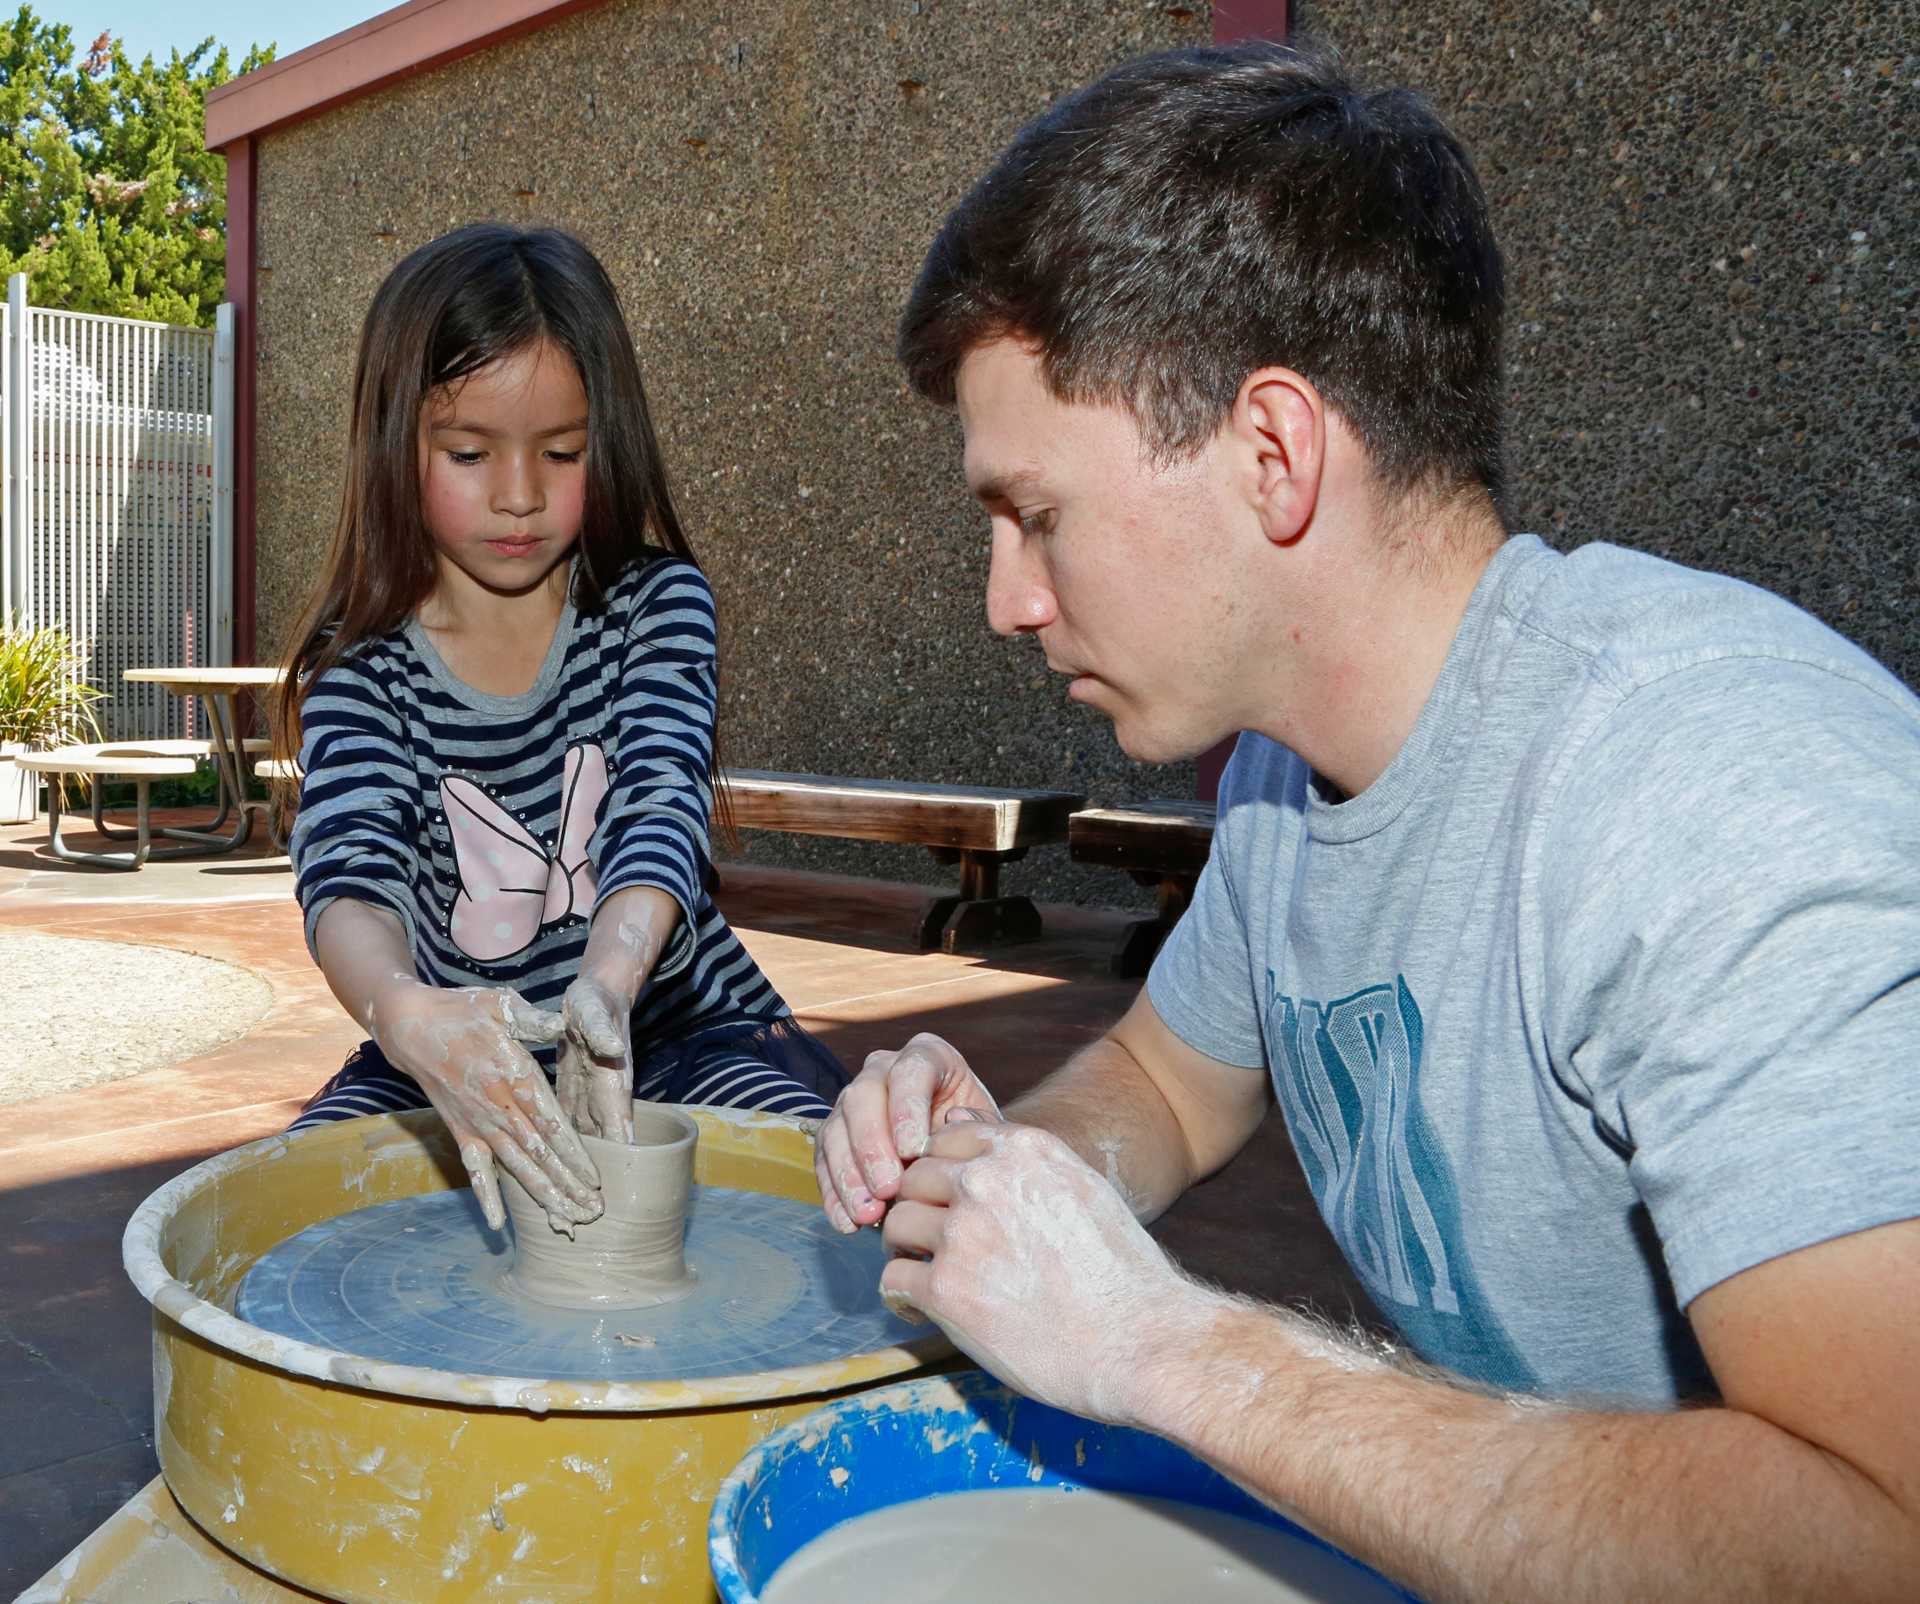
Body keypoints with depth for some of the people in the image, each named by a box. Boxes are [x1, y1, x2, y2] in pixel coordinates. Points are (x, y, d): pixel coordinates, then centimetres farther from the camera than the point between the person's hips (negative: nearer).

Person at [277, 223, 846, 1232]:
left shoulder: (657, 603, -8)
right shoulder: (361, 667, -9)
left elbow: (660, 803, -25)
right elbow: (350, 870, -25)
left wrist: (607, 980, -48)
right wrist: (405, 1012, -50)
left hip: (675, 1019, 0)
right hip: (463, 1045, 1)